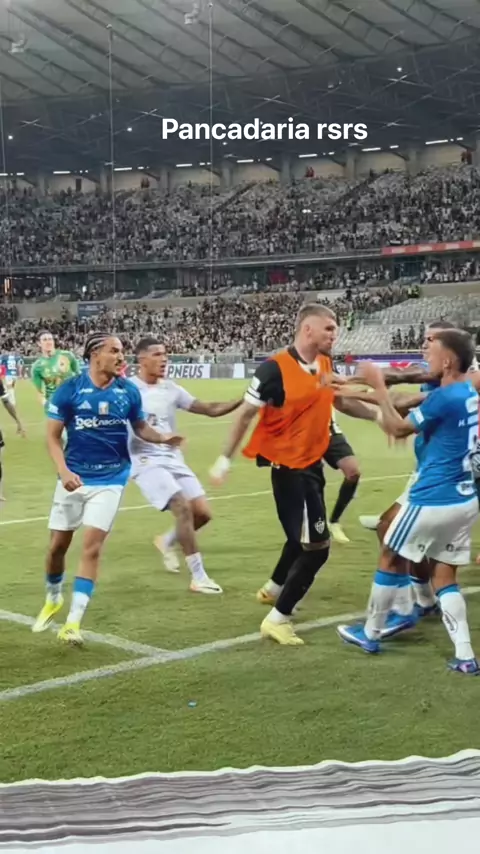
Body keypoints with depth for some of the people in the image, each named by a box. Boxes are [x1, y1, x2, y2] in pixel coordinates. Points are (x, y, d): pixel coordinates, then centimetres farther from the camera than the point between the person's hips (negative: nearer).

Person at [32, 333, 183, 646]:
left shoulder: (129, 391, -4)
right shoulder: (70, 389, -10)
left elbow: (140, 427, 11)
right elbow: (53, 435, -6)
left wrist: (163, 438, -9)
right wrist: (63, 471, -19)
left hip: (110, 479, 0)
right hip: (75, 477, 0)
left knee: (92, 546, -9)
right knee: (58, 545, 9)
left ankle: (74, 622, -5)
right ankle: (53, 600, 38)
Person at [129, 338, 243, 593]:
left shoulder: (171, 389, 8)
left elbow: (210, 410, 7)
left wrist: (242, 400, -5)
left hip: (174, 459, 7)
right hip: (147, 462, -7)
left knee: (203, 512, -1)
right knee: (183, 507, -21)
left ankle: (167, 542, 29)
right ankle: (198, 578, -12)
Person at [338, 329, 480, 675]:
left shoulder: (445, 397, -19)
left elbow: (398, 428, -8)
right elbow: (413, 409, 18)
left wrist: (379, 386, -2)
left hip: (434, 500, -8)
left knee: (391, 559, 12)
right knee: (445, 576, 12)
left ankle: (370, 634, 27)